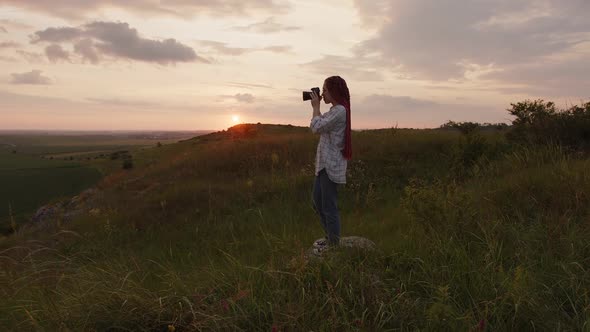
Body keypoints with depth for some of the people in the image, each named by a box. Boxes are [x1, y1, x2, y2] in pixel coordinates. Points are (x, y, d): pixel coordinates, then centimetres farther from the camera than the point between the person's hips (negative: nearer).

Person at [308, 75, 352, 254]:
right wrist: (316, 107, 12)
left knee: (329, 206, -2)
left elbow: (316, 127, -20)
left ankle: (333, 244, 11)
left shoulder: (339, 110, -15)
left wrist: (316, 107, -6)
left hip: (331, 165, -11)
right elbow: (315, 127, 18)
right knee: (317, 200, 18)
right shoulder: (335, 110, 16)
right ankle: (330, 237, 31)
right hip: (324, 163, 11)